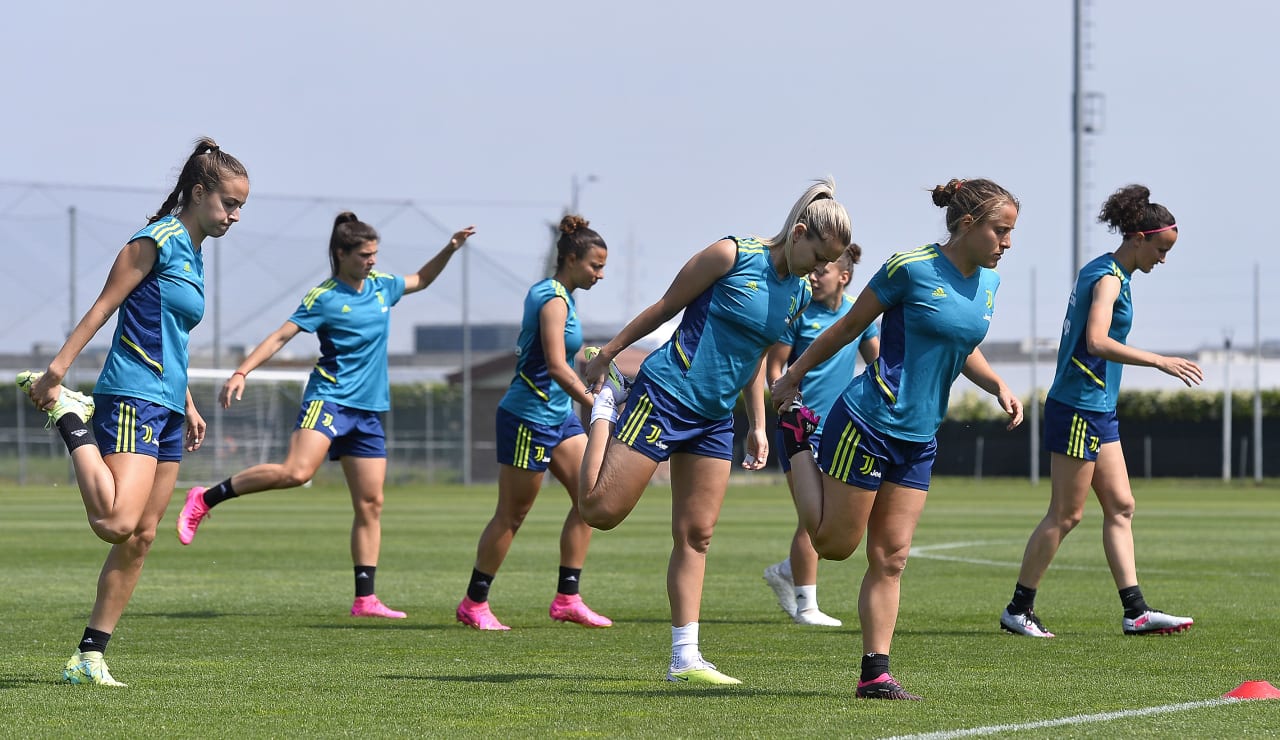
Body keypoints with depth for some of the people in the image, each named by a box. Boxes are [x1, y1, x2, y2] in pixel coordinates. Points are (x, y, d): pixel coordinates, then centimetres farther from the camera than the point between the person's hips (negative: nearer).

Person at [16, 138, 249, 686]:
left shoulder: (193, 254, 19)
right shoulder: (157, 241, -7)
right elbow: (102, 308, -11)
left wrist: (187, 405, 27)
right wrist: (56, 370, -16)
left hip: (166, 408, 9)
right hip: (131, 399, -9)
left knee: (141, 537, 5)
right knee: (117, 523, -24)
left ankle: (90, 657, 8)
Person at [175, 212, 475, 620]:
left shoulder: (381, 286, 13)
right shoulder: (324, 297, -6)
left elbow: (421, 280, 32)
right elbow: (280, 336, -10)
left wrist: (450, 249, 19)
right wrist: (241, 373, -19)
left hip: (368, 409, 7)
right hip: (329, 398, -7)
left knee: (370, 504, 3)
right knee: (296, 471, -29)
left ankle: (365, 599, 5)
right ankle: (205, 499, -16)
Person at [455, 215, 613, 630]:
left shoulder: (556, 295, 12)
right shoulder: (553, 299, -17)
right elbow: (557, 367, -26)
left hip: (558, 416, 10)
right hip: (529, 417, -10)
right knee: (512, 515, -1)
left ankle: (567, 599, 5)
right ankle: (473, 604, 10)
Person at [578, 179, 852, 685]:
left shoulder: (798, 296, 8)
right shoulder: (733, 255, -12)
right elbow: (665, 307, -4)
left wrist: (757, 425, 17)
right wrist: (607, 355, 1)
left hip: (715, 419, 7)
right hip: (665, 395, -7)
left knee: (696, 535, 4)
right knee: (600, 510, -9)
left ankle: (685, 658, 5)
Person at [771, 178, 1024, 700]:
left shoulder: (987, 283, 7)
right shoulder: (912, 268, -15)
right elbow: (848, 327, -5)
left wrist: (998, 387, 5)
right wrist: (793, 376, 3)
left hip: (918, 440, 7)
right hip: (868, 422, -6)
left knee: (891, 557, 3)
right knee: (834, 543, 5)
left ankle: (875, 674, 3)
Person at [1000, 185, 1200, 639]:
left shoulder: (1100, 271, 14)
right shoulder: (1109, 278, -15)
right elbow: (1097, 342, -29)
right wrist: (1160, 362, -29)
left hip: (1098, 409, 10)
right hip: (1079, 408, -10)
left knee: (1120, 506, 7)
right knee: (1066, 514, -4)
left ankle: (1135, 611, 5)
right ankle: (1018, 610, 4)